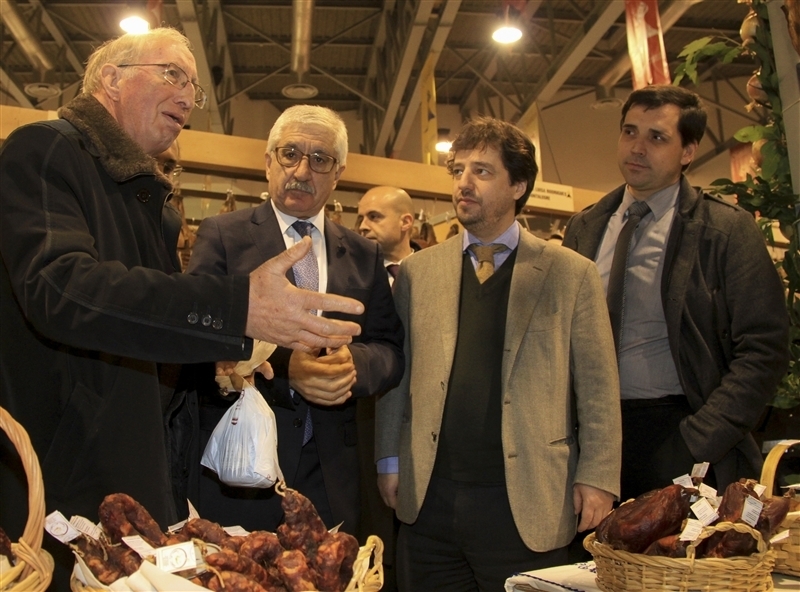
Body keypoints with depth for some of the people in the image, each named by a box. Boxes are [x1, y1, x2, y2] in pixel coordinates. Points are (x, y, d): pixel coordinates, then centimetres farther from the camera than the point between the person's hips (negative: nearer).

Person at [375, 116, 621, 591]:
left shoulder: (572, 274, 0)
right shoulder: (418, 271, 7)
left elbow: (598, 388, -1)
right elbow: (397, 372, 8)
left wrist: (598, 478, -6)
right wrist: (390, 459, 4)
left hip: (525, 505, -2)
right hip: (429, 498, 3)